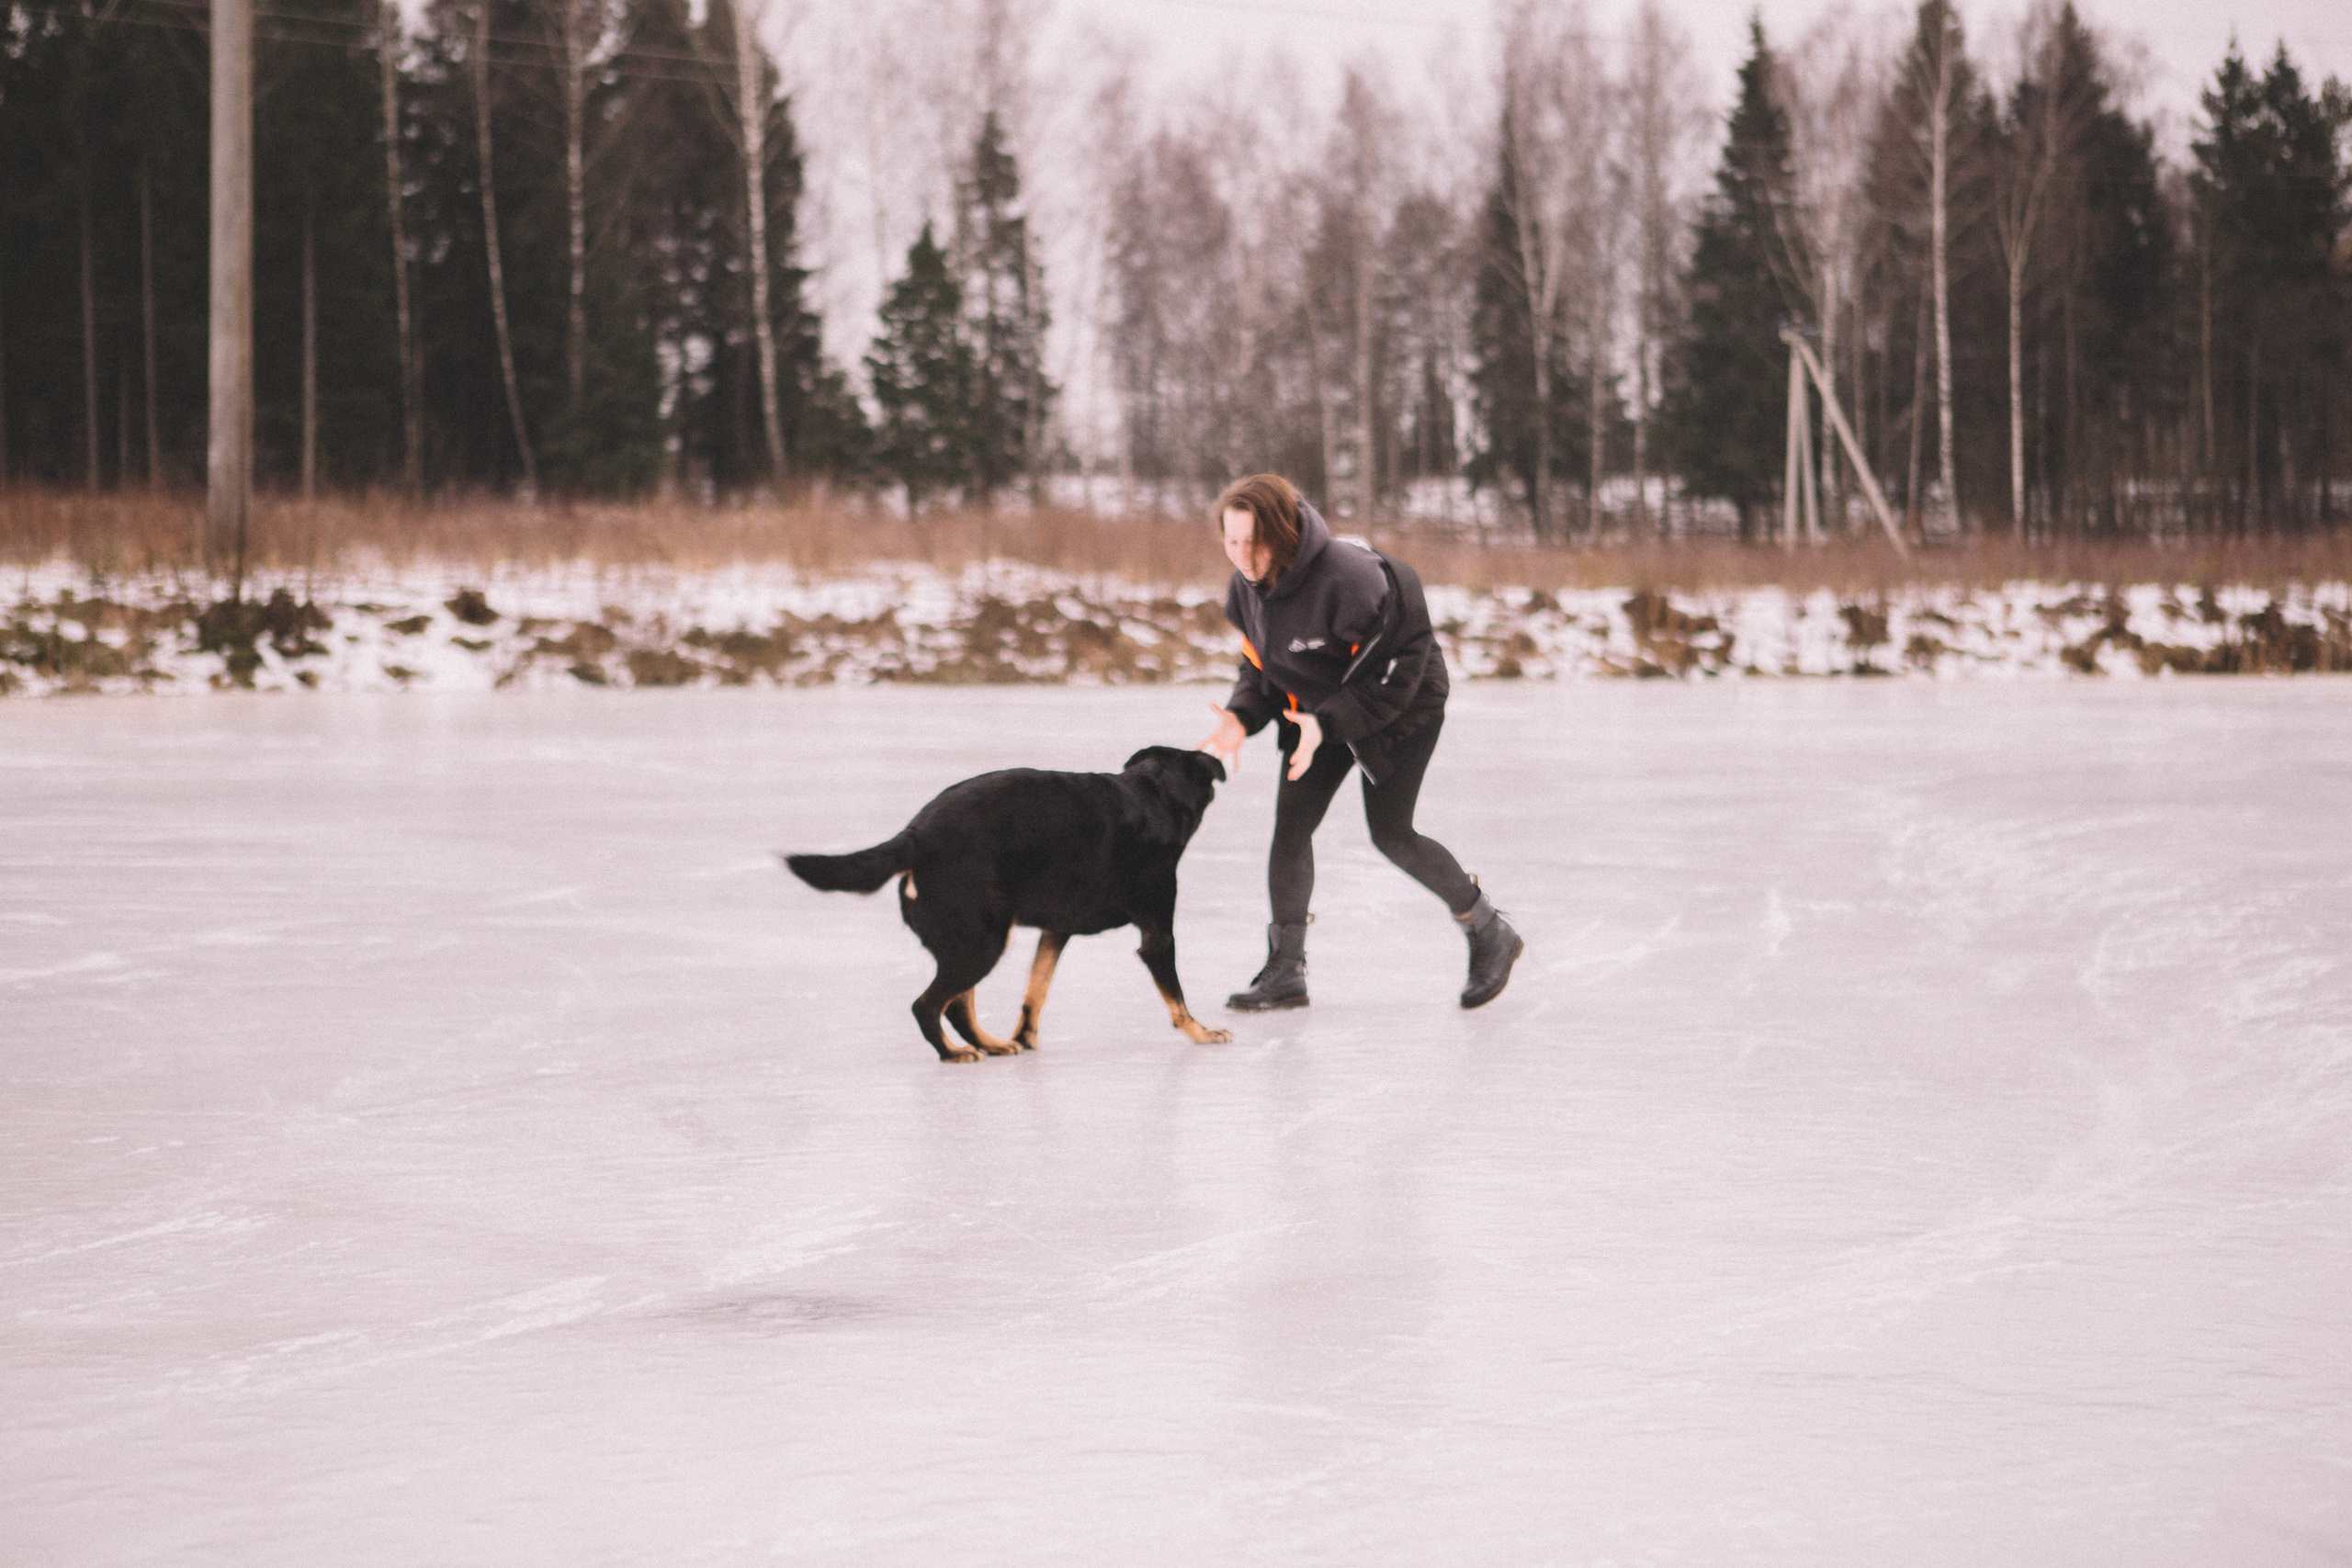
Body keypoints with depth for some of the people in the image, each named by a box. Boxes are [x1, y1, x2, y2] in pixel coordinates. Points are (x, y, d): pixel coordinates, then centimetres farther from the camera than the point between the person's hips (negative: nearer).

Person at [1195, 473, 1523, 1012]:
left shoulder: (1347, 577, -35)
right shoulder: (1247, 587, -10)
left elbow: (1394, 670, -29)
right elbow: (1260, 662, 3)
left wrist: (1327, 724, -37)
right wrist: (1242, 716, -17)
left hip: (1402, 708, -7)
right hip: (1319, 711, 7)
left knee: (1391, 832, -8)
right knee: (1291, 826, -3)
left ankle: (1491, 936, 12)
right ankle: (1285, 972, 5)